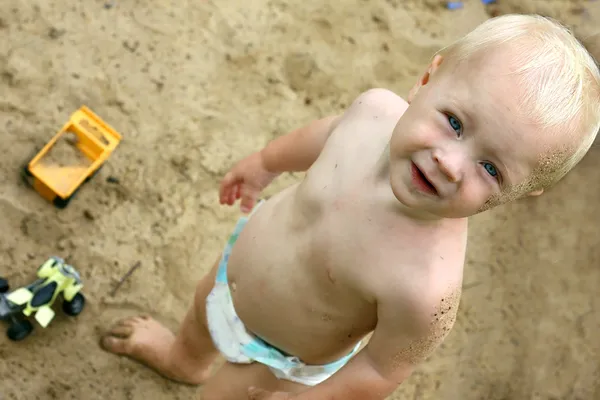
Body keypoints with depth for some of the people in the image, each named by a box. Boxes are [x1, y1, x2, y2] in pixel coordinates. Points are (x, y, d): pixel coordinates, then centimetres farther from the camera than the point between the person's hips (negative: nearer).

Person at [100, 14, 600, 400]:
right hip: (242, 253, 5)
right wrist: (264, 163, 13)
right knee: (201, 314, 36)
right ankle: (183, 359, 73)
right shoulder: (376, 109, -32)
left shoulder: (427, 286, -47)